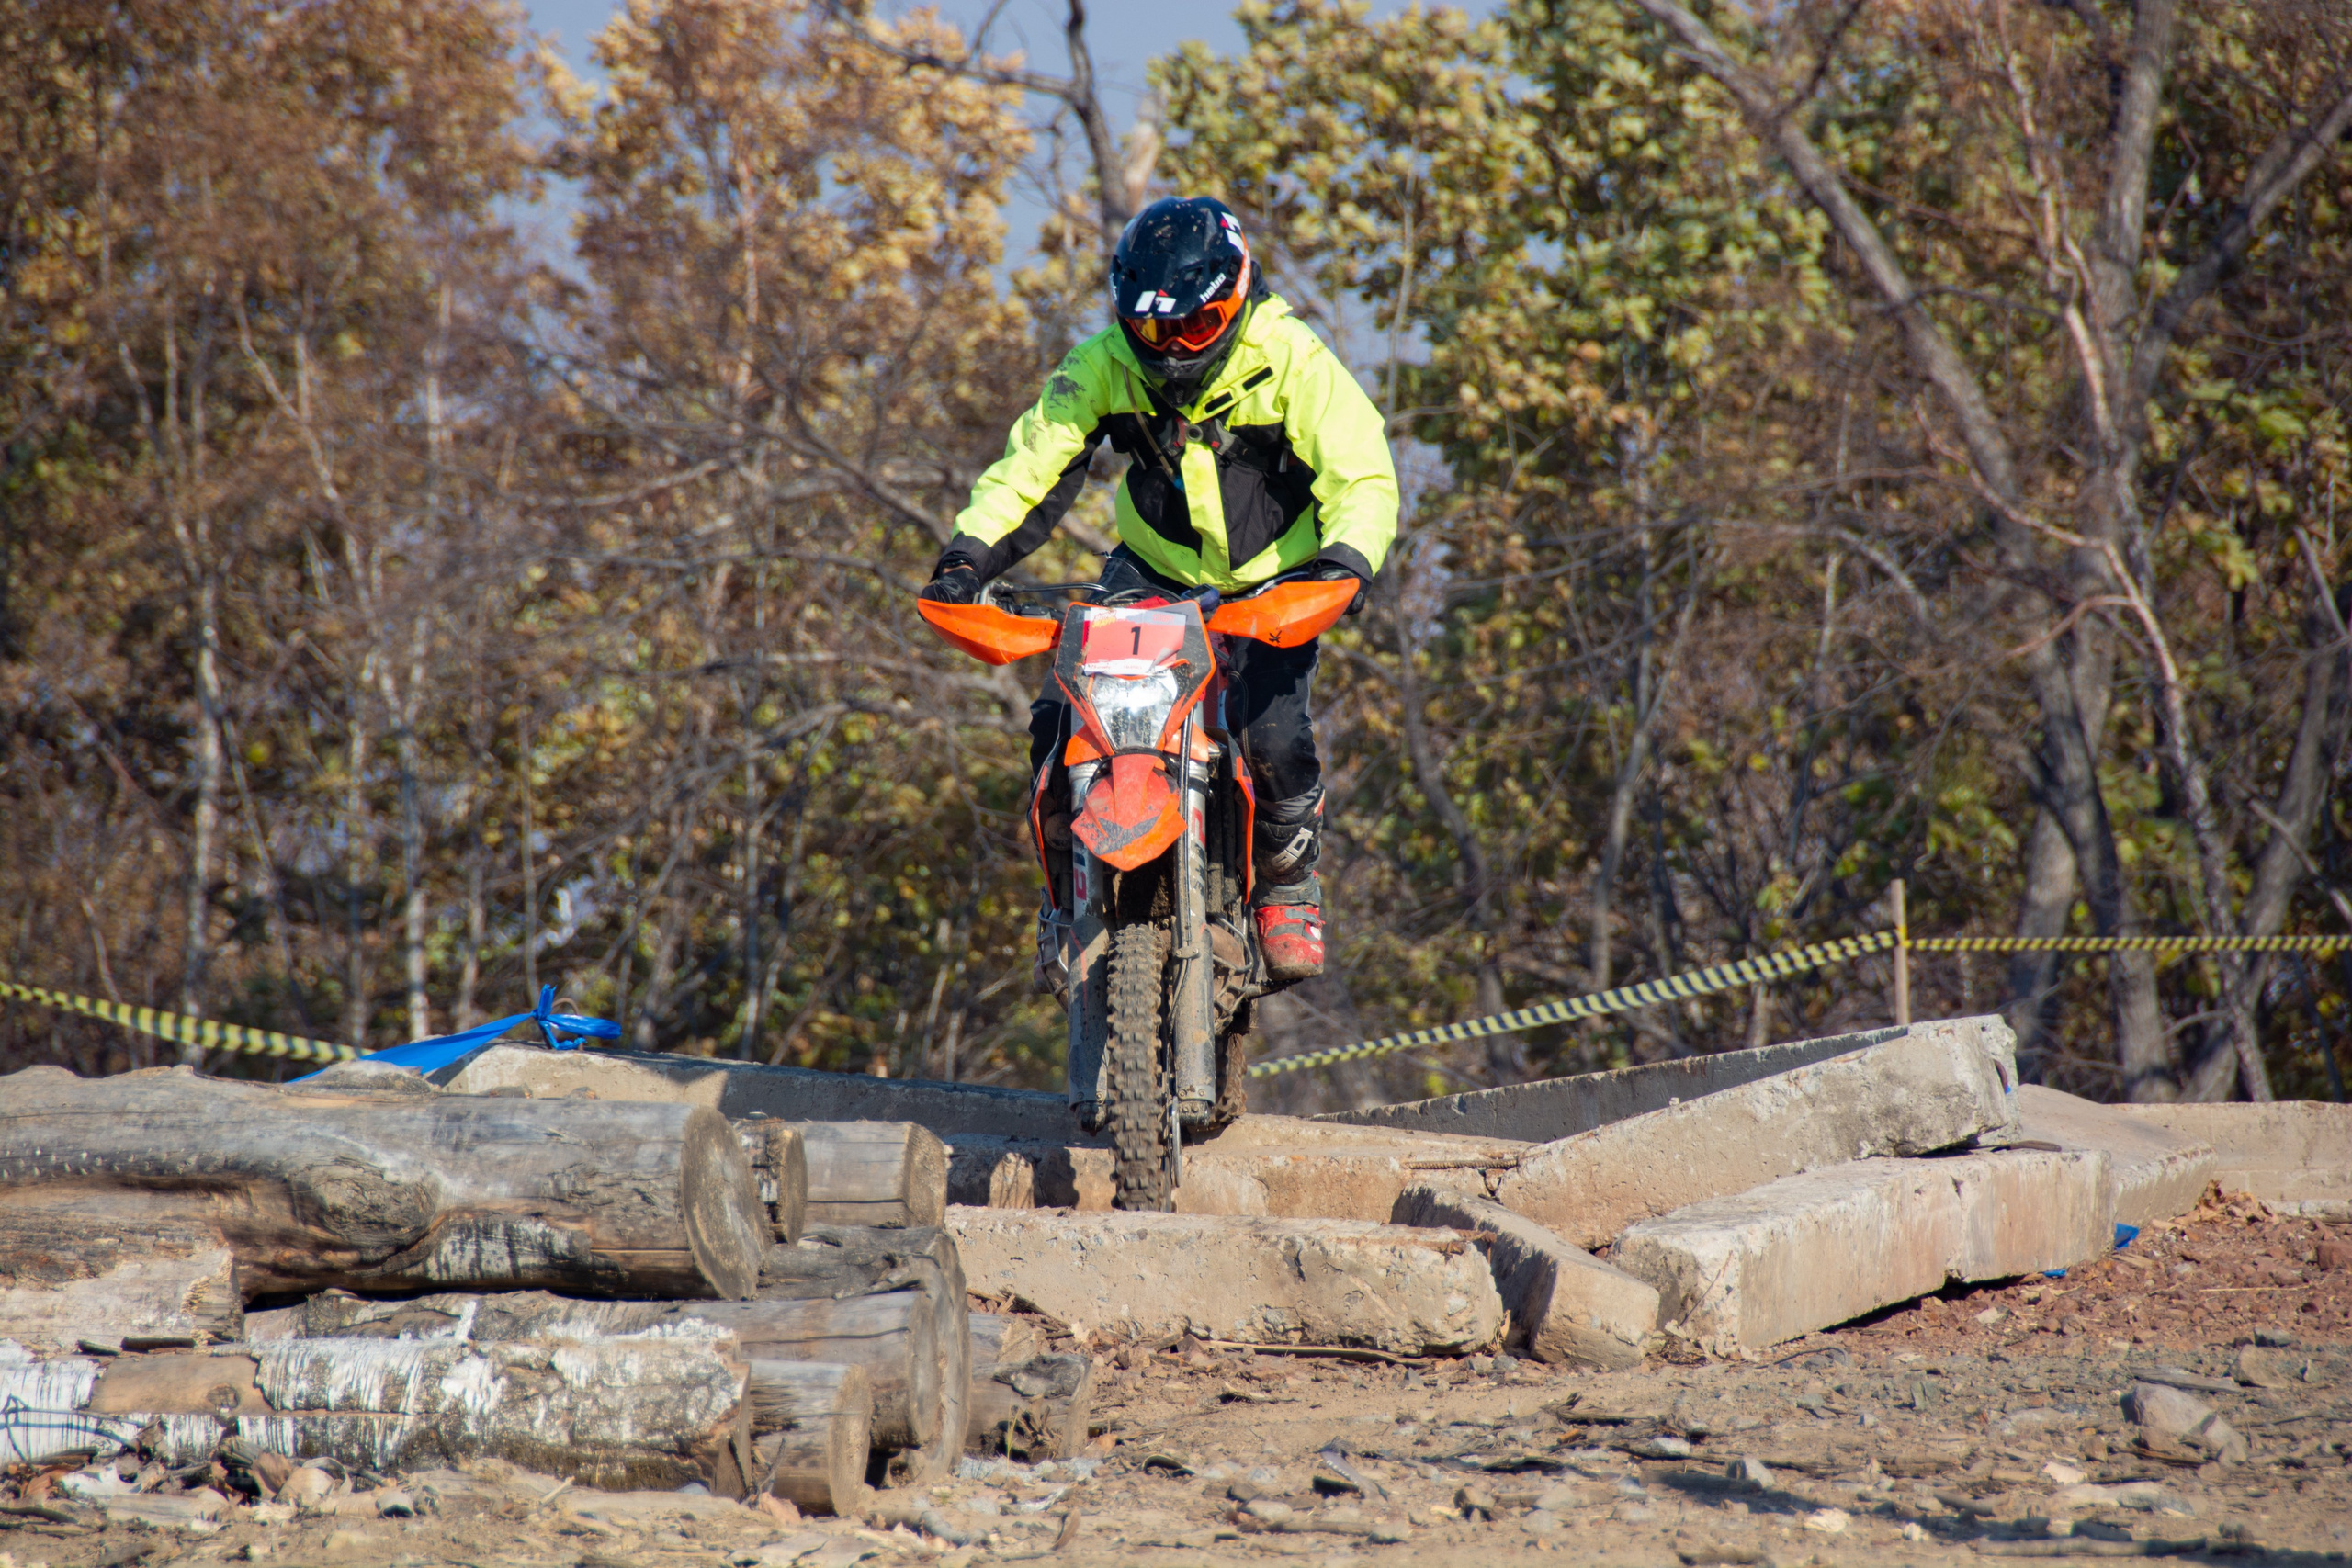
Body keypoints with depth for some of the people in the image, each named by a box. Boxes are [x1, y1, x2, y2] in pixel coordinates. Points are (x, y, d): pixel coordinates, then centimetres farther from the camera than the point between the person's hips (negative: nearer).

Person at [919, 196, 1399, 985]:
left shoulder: (1290, 360, -20)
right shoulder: (1105, 365, -12)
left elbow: (1364, 476, -23)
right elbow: (1032, 464, -10)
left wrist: (1347, 558, -44)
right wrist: (970, 552, -27)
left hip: (1271, 583, -2)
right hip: (1152, 572, 3)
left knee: (1275, 735, -24)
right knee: (1061, 719, -17)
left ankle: (1289, 887, 6)